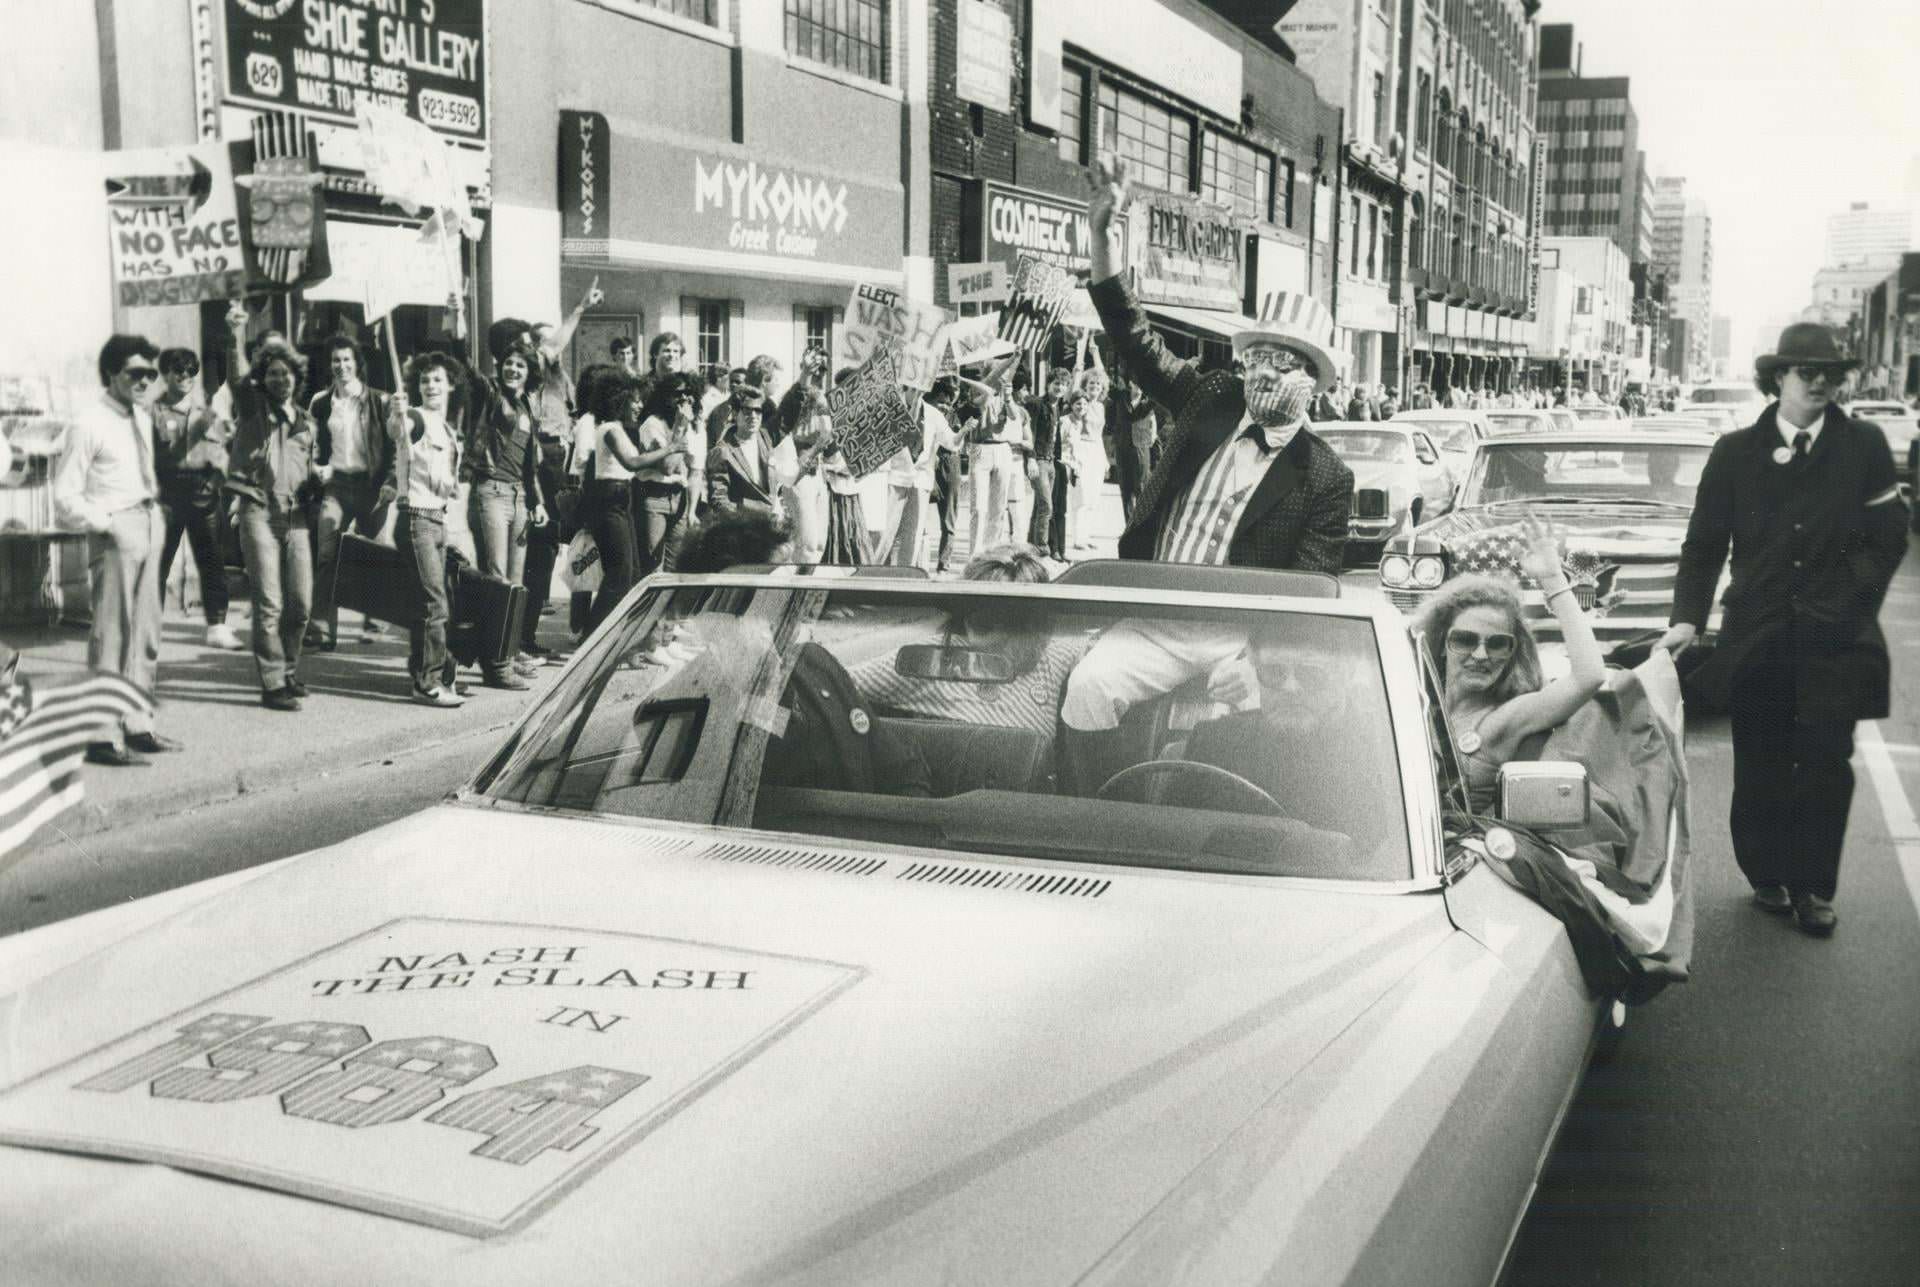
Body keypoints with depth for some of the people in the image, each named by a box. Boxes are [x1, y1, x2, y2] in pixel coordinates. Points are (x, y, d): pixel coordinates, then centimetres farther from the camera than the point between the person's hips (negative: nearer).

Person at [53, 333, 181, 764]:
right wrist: (106, 523, -18)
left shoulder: (143, 417, 13)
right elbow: (65, 497, -11)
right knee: (111, 632, -6)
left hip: (148, 528, 8)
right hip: (115, 534, -8)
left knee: (145, 632, 13)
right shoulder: (90, 424, -10)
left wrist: (155, 510, 10)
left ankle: (137, 724, 23)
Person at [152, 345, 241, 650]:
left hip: (204, 492, 3)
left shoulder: (207, 412, 14)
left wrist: (218, 474, 0)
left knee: (211, 561, 1)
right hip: (167, 492, -3)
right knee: (158, 560, -1)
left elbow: (222, 448, 17)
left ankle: (218, 626, 5)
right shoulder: (155, 411, 3)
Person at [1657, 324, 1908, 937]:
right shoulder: (1735, 453, 4)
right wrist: (1688, 617, -5)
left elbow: (1889, 536, 5)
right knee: (1760, 766, 6)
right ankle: (1767, 877, 22)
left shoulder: (1864, 446, 3)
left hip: (1834, 639, 0)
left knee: (1826, 763, 0)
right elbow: (1703, 546, 5)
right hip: (1757, 637, 1)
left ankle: (1812, 888, 11)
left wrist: (1848, 599, -4)